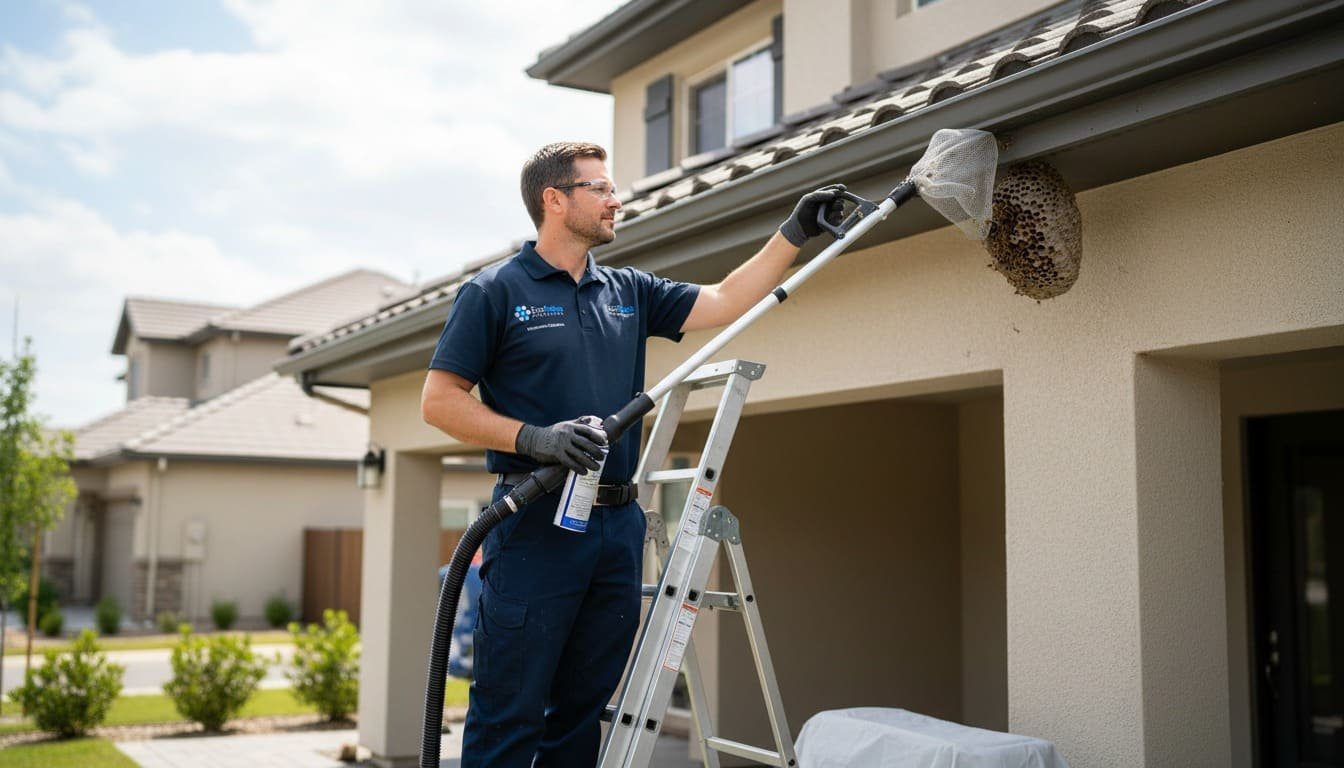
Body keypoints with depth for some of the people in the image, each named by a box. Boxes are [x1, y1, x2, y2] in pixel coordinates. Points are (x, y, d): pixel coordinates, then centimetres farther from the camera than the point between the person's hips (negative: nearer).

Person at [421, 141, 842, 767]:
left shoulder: (629, 292, 15)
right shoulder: (495, 292, -1)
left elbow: (727, 302, 14)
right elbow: (439, 401, -5)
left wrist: (794, 233, 7)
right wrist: (535, 438, -18)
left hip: (618, 526, 6)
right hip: (536, 525, -6)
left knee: (582, 713, 12)